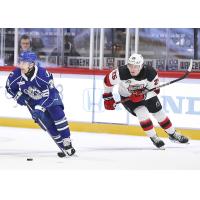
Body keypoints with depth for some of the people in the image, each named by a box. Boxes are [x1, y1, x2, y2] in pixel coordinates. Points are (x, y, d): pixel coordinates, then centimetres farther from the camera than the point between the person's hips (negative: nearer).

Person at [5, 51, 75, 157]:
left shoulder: (43, 75, -35)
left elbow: (50, 95, -33)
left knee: (58, 115, -18)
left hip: (50, 97, -2)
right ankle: (64, 148, -3)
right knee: (47, 124, -8)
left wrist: (40, 108, -40)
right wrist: (19, 96, -15)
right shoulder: (16, 74, -24)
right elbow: (9, 87, -2)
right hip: (33, 101, 2)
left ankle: (68, 145, -8)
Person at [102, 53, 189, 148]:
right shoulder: (122, 72, -34)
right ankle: (153, 137, -7)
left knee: (159, 112, 6)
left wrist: (143, 95, -35)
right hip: (127, 96, -2)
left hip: (146, 94, 2)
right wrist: (108, 98, -11)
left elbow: (155, 90, -18)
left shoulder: (150, 72, -29)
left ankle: (173, 134, 27)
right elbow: (108, 80, -18)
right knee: (142, 112, -23)